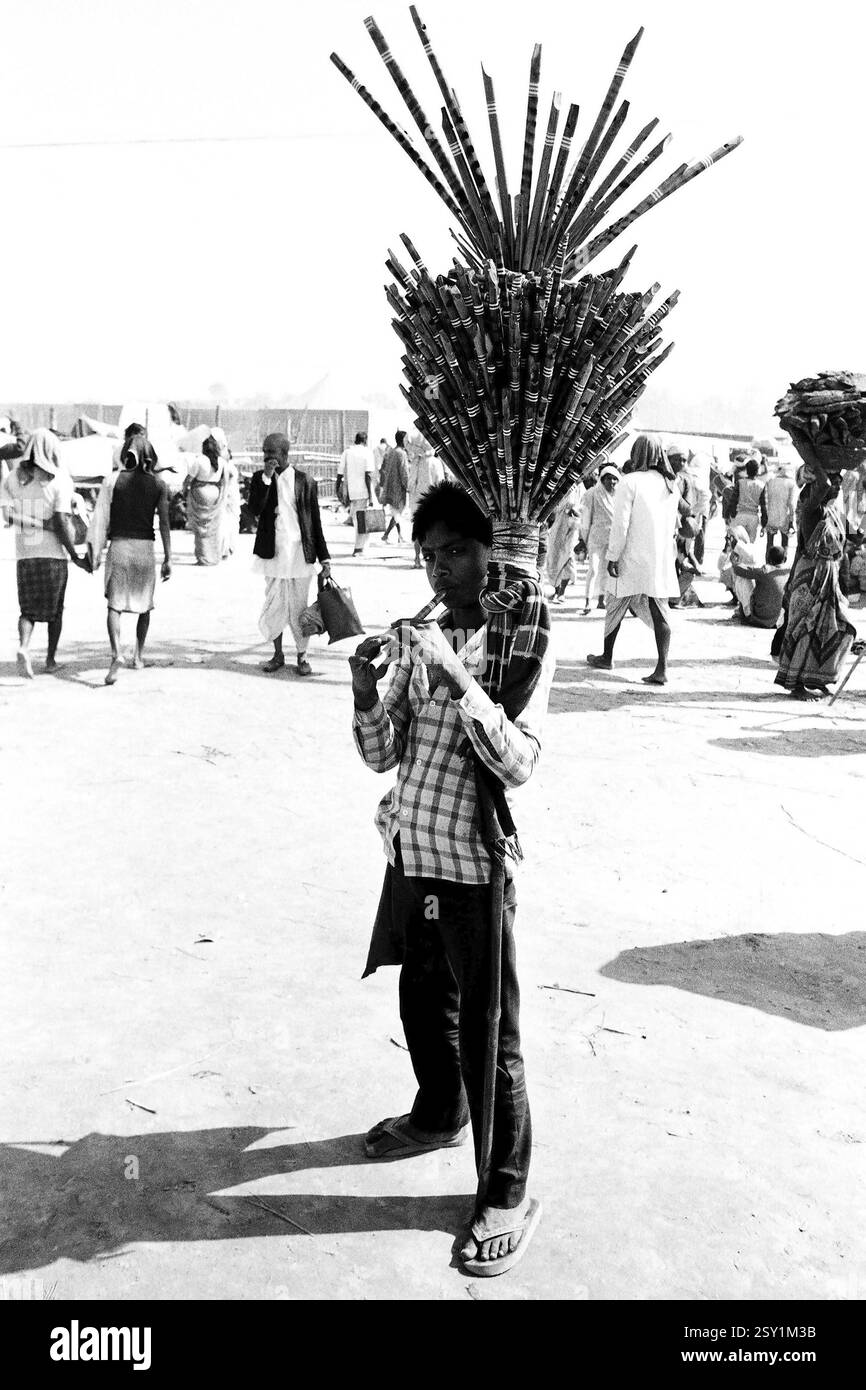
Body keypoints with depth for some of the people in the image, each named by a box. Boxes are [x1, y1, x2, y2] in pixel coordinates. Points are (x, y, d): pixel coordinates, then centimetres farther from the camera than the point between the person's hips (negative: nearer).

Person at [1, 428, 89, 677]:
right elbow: (60, 523, -15)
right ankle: (51, 659, 20)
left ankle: (23, 647, -16)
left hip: (24, 554, 2)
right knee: (55, 609, 14)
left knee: (28, 609, 10)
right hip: (54, 554, -2)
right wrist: (75, 556, -9)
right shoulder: (60, 480, -8)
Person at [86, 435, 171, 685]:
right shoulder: (159, 485, 0)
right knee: (144, 605, 18)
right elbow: (164, 523, -2)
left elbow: (101, 517, -1)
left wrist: (94, 551, 5)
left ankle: (116, 653, -21)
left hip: (119, 545, -1)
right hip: (145, 547, 1)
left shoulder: (112, 481, 0)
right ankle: (139, 656, 26)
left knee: (114, 605, 0)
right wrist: (167, 558, 1)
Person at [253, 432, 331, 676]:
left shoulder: (305, 481, 2)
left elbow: (315, 522, 5)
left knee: (298, 608, 4)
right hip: (273, 555, 1)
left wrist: (324, 558, 3)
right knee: (273, 608, 5)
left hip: (300, 555, -1)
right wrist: (266, 478, -16)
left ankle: (302, 656, 18)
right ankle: (278, 654, 21)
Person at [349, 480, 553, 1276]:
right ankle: (439, 1116, 50)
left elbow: (520, 764, -20)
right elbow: (383, 756, 7)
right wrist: (366, 692, -11)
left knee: (488, 1034, 4)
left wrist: (459, 679, -28)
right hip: (410, 853, 6)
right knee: (421, 1002, 24)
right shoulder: (420, 637, 5)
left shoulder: (523, 641, -10)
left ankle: (507, 1196, 19)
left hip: (473, 864, -6)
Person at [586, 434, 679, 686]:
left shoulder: (630, 482, -12)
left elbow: (620, 524, -14)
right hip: (661, 560, 4)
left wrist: (613, 556, -9)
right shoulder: (671, 485, 5)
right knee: (659, 612, 2)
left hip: (632, 560, -4)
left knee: (616, 608, 14)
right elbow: (672, 524, 11)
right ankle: (661, 669, -5)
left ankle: (607, 657, 29)